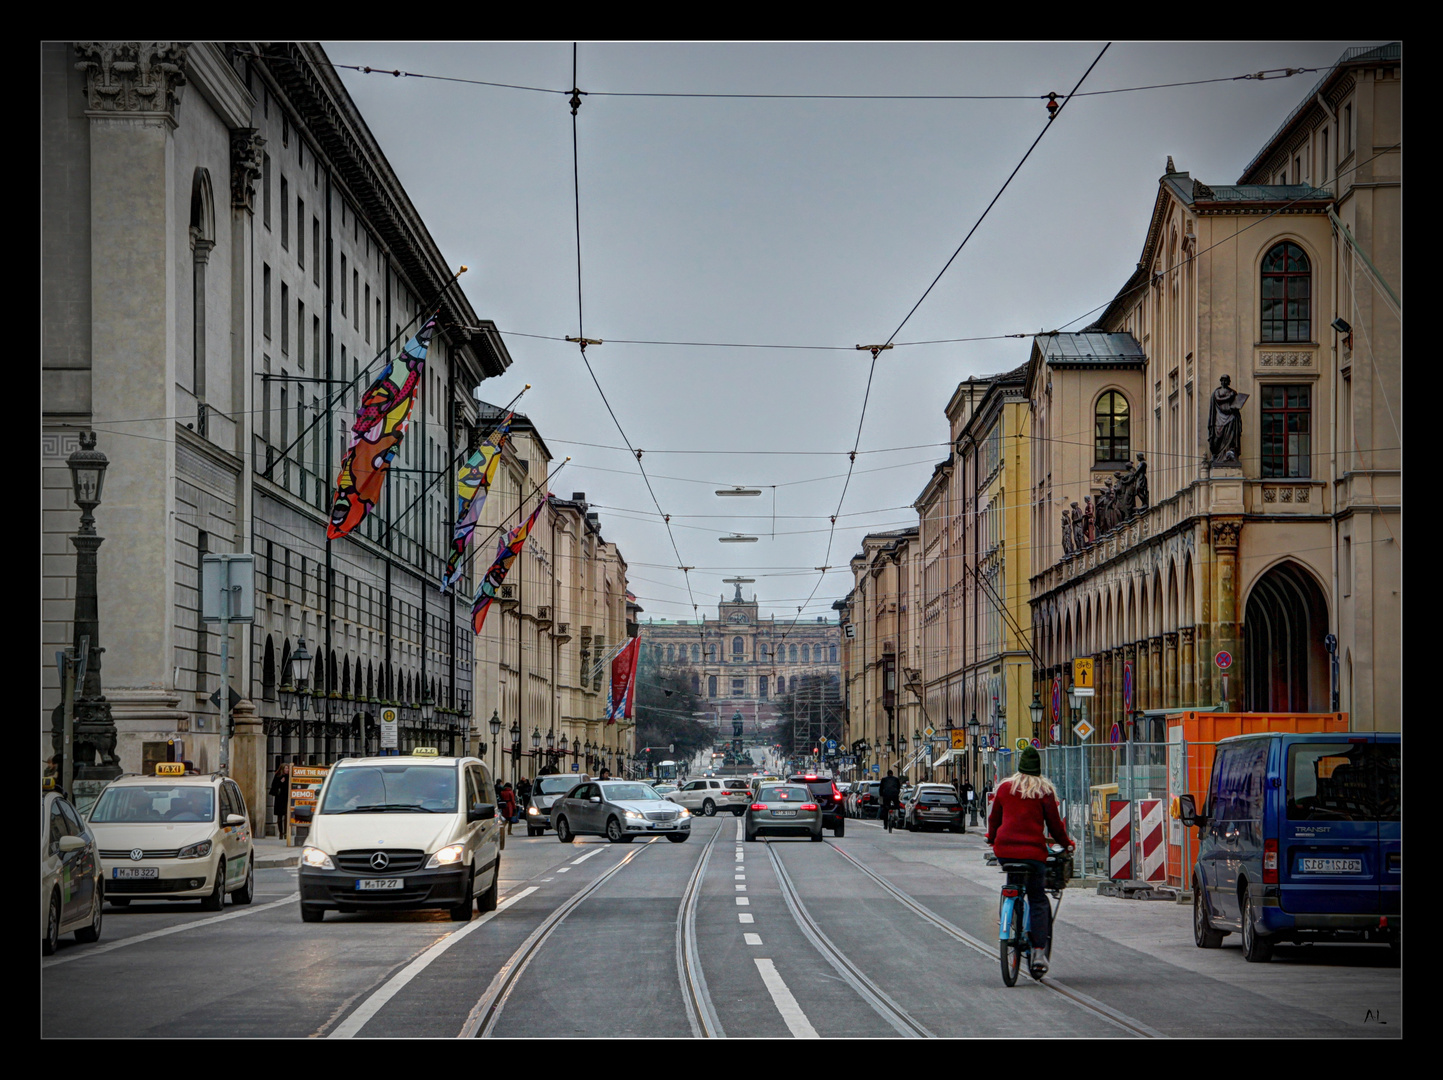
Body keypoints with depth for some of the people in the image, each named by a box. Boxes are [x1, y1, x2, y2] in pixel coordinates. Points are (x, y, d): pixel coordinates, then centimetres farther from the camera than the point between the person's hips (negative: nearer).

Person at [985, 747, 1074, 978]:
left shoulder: (1004, 788, 10)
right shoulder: (1044, 791, 1)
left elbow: (994, 818, 18)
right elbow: (1054, 823, 4)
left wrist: (992, 838, 36)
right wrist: (1065, 843, 20)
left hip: (1005, 850, 2)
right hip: (1032, 851, -2)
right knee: (1038, 900, 2)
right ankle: (1039, 951, -8)